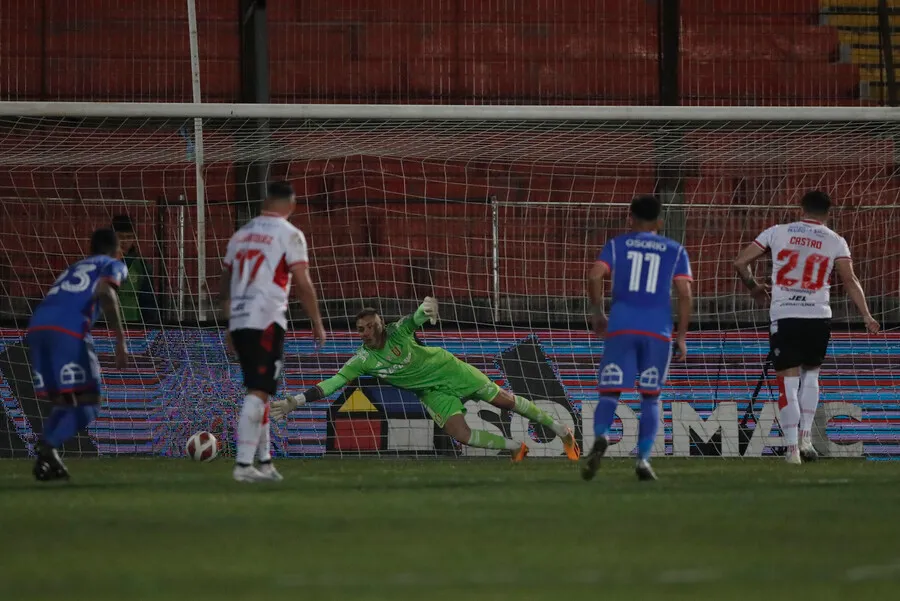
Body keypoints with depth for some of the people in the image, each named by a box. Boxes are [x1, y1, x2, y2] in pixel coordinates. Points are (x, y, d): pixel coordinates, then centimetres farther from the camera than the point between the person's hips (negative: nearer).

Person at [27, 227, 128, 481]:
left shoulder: (73, 269, 37)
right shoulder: (113, 266, 18)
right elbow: (105, 293, -4)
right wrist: (120, 340, -7)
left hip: (37, 327, 6)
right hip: (68, 331, -6)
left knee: (64, 403, 16)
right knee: (86, 403, -1)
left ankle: (47, 458, -2)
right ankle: (48, 446, -21)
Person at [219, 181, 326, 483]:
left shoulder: (242, 234, 17)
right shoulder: (289, 235, -3)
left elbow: (225, 285, 21)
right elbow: (302, 284, -8)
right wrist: (317, 324, 1)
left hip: (239, 321, 7)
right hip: (266, 321, -7)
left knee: (259, 390, 16)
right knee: (258, 392, -8)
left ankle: (263, 461, 19)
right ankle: (243, 464, -14)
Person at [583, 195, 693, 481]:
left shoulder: (617, 244, 12)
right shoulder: (675, 251, 13)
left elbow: (594, 277, -2)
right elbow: (684, 293, 3)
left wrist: (598, 313, 11)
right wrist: (681, 337, 6)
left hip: (621, 328, 0)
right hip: (658, 330, 0)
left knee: (610, 392, 1)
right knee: (650, 397, 12)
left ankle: (601, 437, -29)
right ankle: (644, 458, -1)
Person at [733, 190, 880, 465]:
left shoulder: (777, 232, 5)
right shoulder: (835, 242, 5)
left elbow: (740, 262, 4)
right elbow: (850, 280, -3)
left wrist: (753, 287, 22)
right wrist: (866, 316, 0)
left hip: (784, 318, -1)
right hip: (818, 317, 1)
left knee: (788, 382, 3)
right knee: (810, 375, 21)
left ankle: (792, 447, -3)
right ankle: (805, 437, 9)